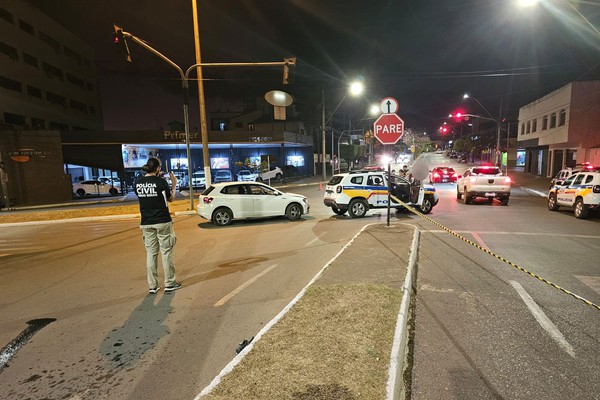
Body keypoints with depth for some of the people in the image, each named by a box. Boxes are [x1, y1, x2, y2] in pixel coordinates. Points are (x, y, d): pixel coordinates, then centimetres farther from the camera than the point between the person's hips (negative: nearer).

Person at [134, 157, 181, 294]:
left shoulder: (138, 182, 2)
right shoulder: (160, 181, -11)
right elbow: (170, 198, 0)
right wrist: (173, 184, 14)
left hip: (146, 223, 4)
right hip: (162, 222, -4)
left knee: (151, 254, 11)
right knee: (166, 252, 5)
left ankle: (152, 286, 16)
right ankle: (169, 283, 13)